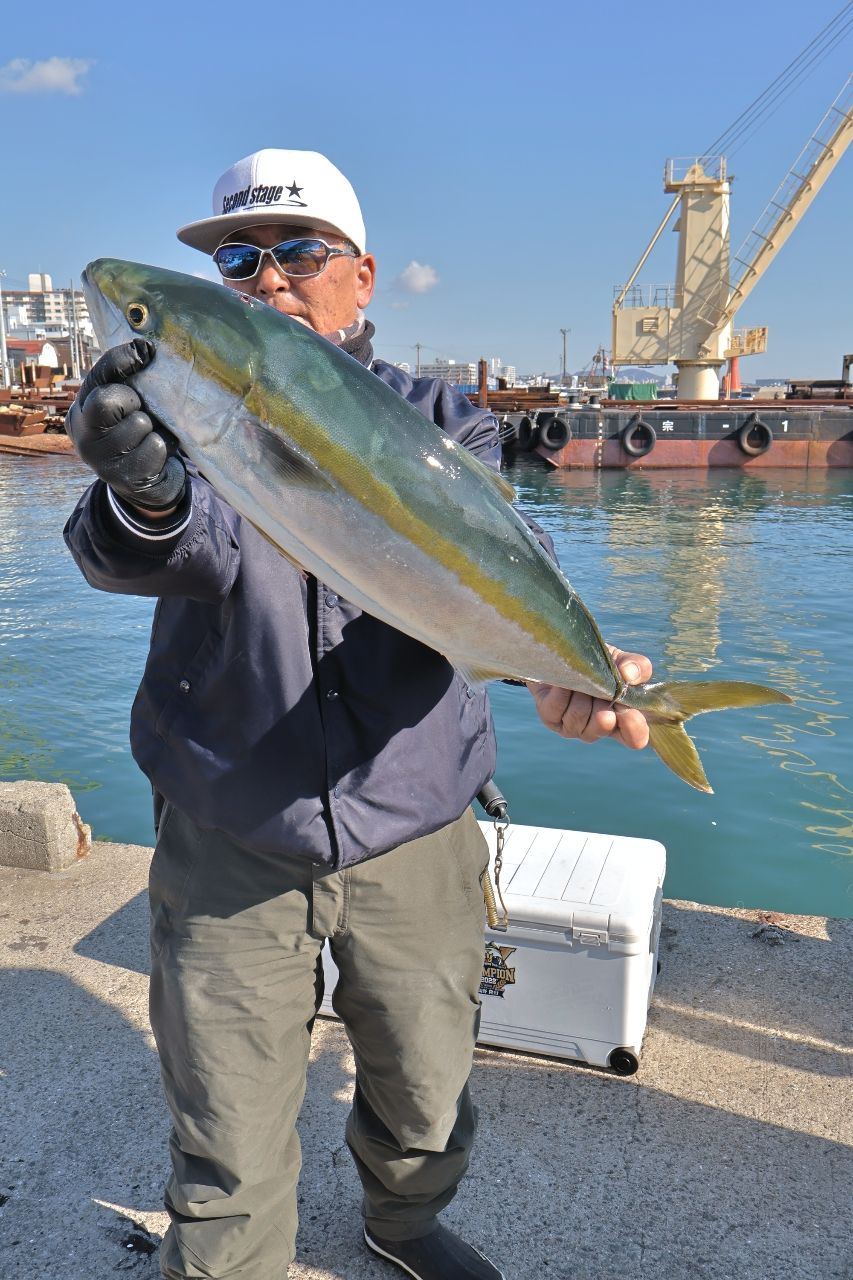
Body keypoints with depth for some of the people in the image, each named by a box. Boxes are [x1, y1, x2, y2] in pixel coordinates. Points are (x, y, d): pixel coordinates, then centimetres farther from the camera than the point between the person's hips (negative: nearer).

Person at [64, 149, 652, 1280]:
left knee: (427, 1102, 21)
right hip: (228, 844, -1)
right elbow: (178, 548, -21)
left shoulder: (437, 422, 2)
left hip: (413, 834, 2)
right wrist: (144, 497, -46)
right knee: (228, 1163, 7)